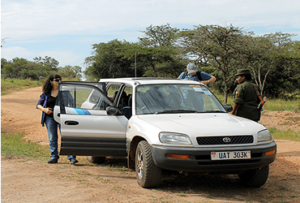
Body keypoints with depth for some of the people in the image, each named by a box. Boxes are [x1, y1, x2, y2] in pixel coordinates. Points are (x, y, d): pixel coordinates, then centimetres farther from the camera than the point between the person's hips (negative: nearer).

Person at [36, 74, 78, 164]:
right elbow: (38, 105, 11)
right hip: (50, 117, 2)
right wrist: (44, 109, -9)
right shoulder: (46, 93, 8)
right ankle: (54, 157, 17)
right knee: (52, 138, 6)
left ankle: (71, 157, -11)